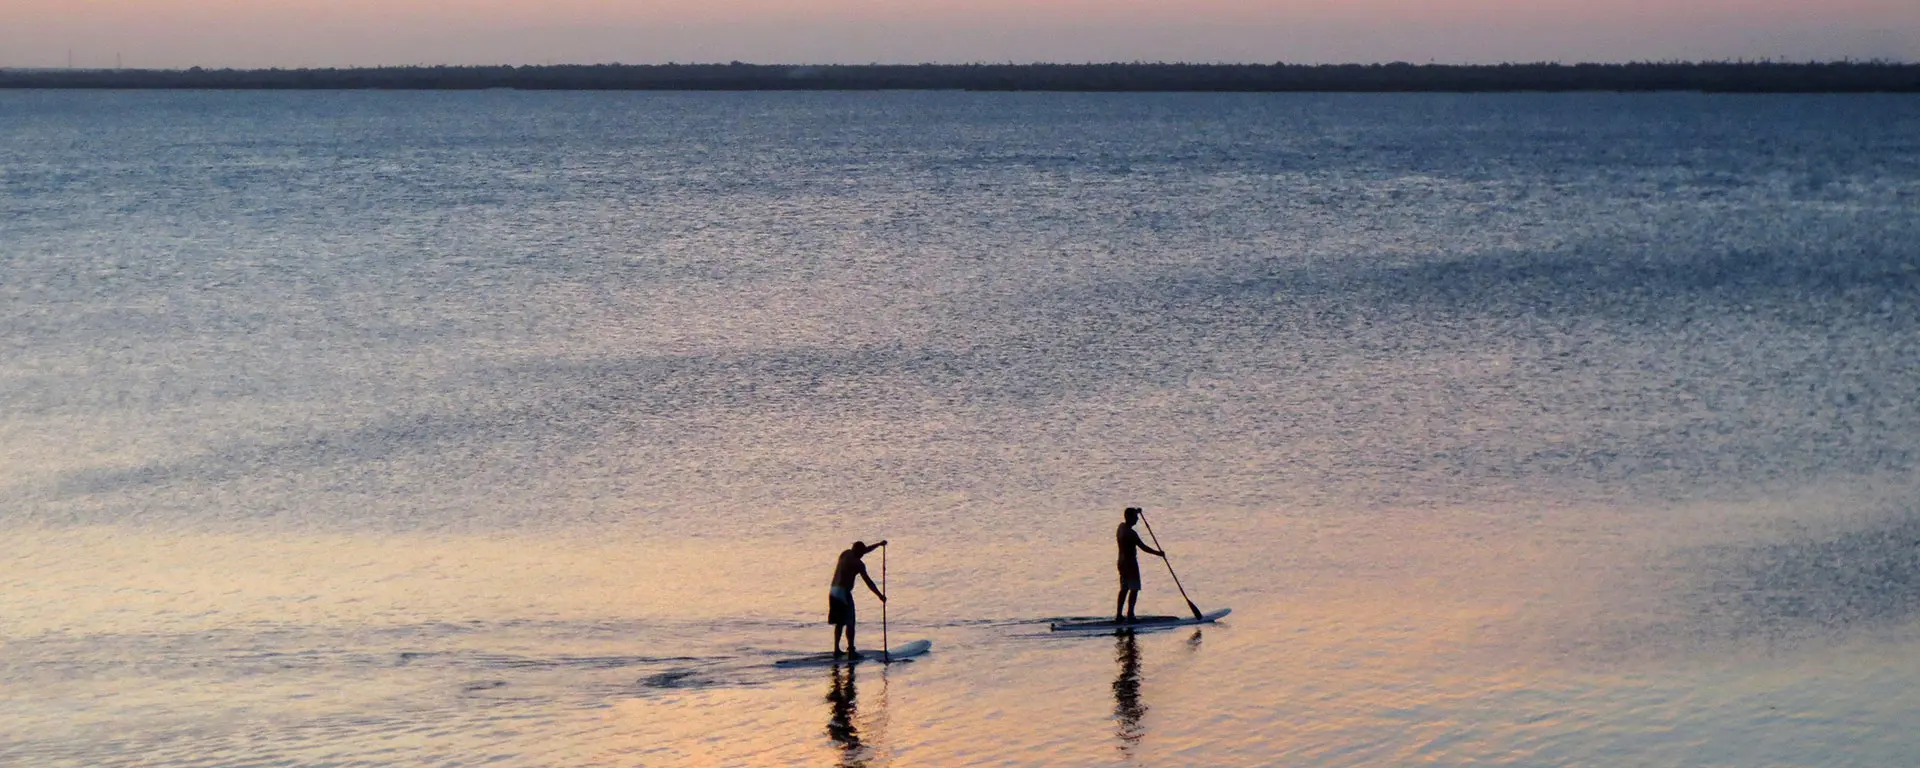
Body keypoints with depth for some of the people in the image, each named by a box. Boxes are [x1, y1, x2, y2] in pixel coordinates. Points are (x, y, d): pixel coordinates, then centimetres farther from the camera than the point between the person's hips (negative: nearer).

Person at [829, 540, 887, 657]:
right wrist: (880, 595, -6)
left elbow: (865, 550, 30)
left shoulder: (845, 554, 14)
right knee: (850, 623, -2)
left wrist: (879, 544, 35)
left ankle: (836, 650, 20)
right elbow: (868, 581, -10)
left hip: (833, 592, 8)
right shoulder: (858, 564, -8)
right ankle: (851, 651, -4)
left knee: (839, 623, 17)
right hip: (844, 593, -8)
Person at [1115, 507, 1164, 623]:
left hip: (1122, 562, 9)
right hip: (1131, 563, -9)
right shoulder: (1131, 533, -21)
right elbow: (1143, 547, -20)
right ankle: (1130, 615, -3)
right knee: (1134, 589, -1)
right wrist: (1158, 553, -11)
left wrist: (1136, 511, 32)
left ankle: (1118, 615, 14)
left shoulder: (1121, 527, 5)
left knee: (1124, 589, 14)